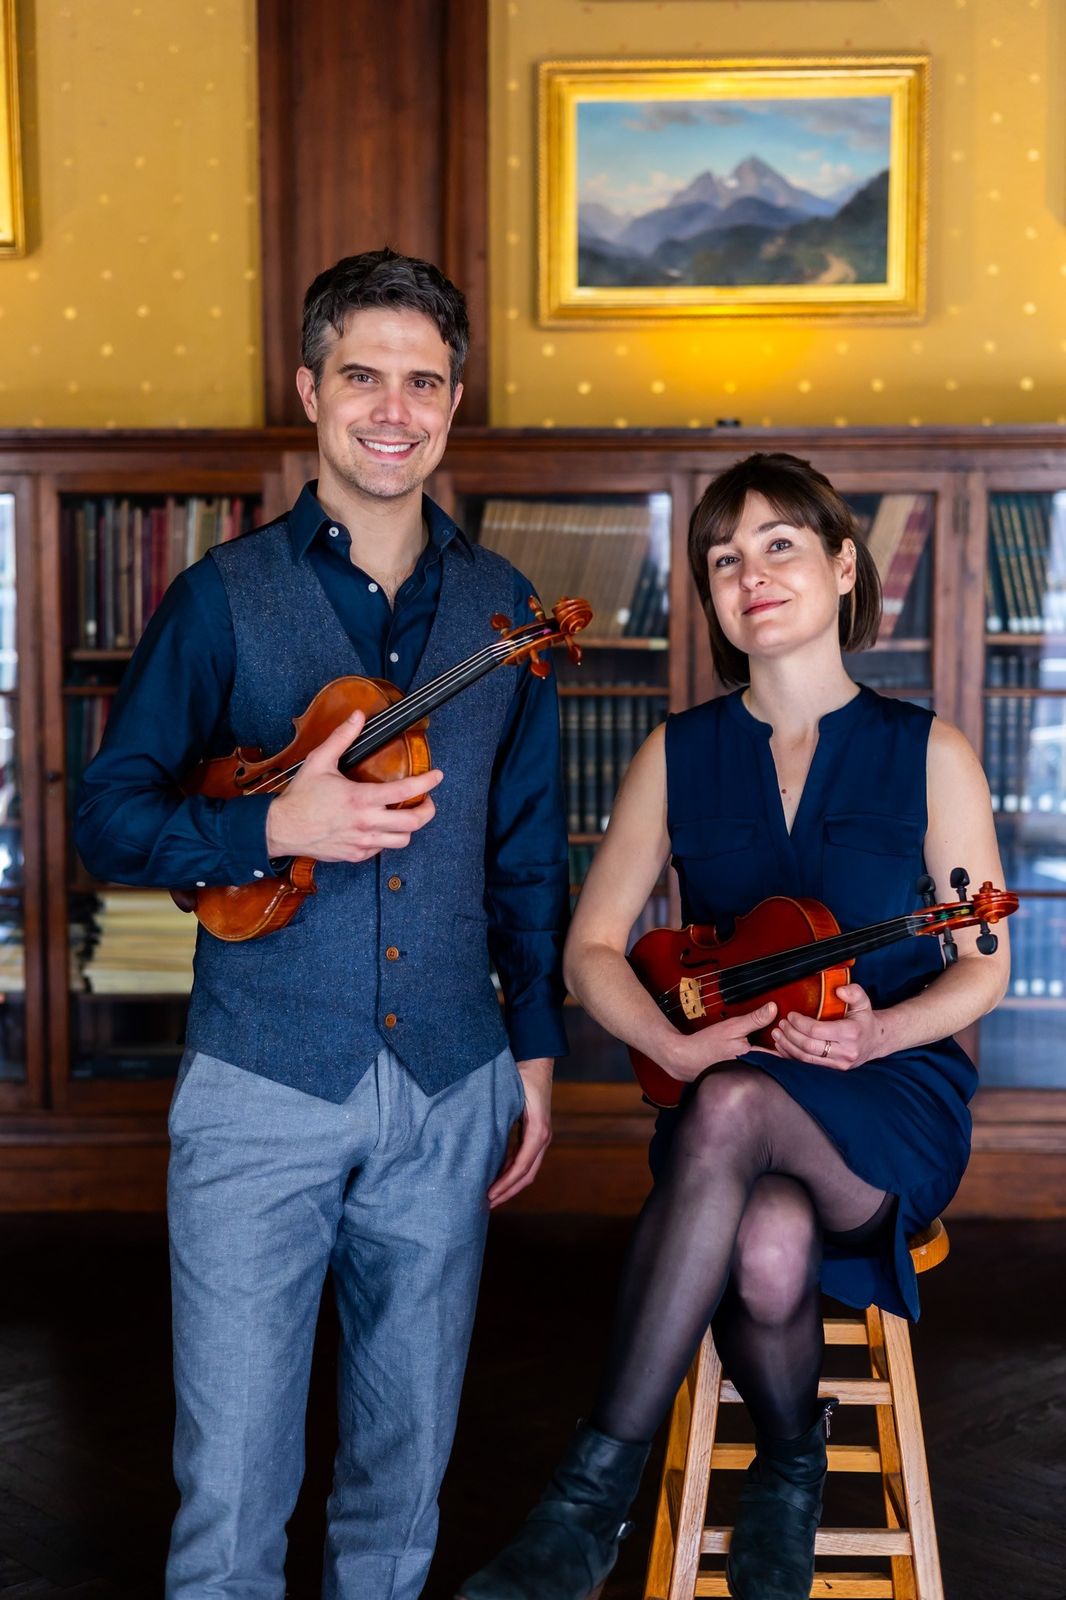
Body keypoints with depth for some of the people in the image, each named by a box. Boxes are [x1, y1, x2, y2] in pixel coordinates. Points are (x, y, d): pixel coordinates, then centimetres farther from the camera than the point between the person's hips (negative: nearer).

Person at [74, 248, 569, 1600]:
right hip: (261, 1087, -2)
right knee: (230, 1479, 1)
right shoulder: (224, 597, 0)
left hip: (449, 1094, 3)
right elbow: (107, 817, -2)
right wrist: (276, 827, -18)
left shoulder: (501, 609, 8)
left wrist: (535, 1045, 10)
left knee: (404, 1469, 14)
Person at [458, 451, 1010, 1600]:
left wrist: (873, 1033, -15)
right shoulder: (678, 754, 8)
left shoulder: (926, 753, 3)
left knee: (733, 1107, -38)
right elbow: (591, 950, 7)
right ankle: (791, 1463, -4)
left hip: (893, 1098, -2)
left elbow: (984, 966, 5)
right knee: (767, 1252, -36)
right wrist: (678, 1044, -13)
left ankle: (591, 1494, -30)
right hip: (723, 1074, 2)